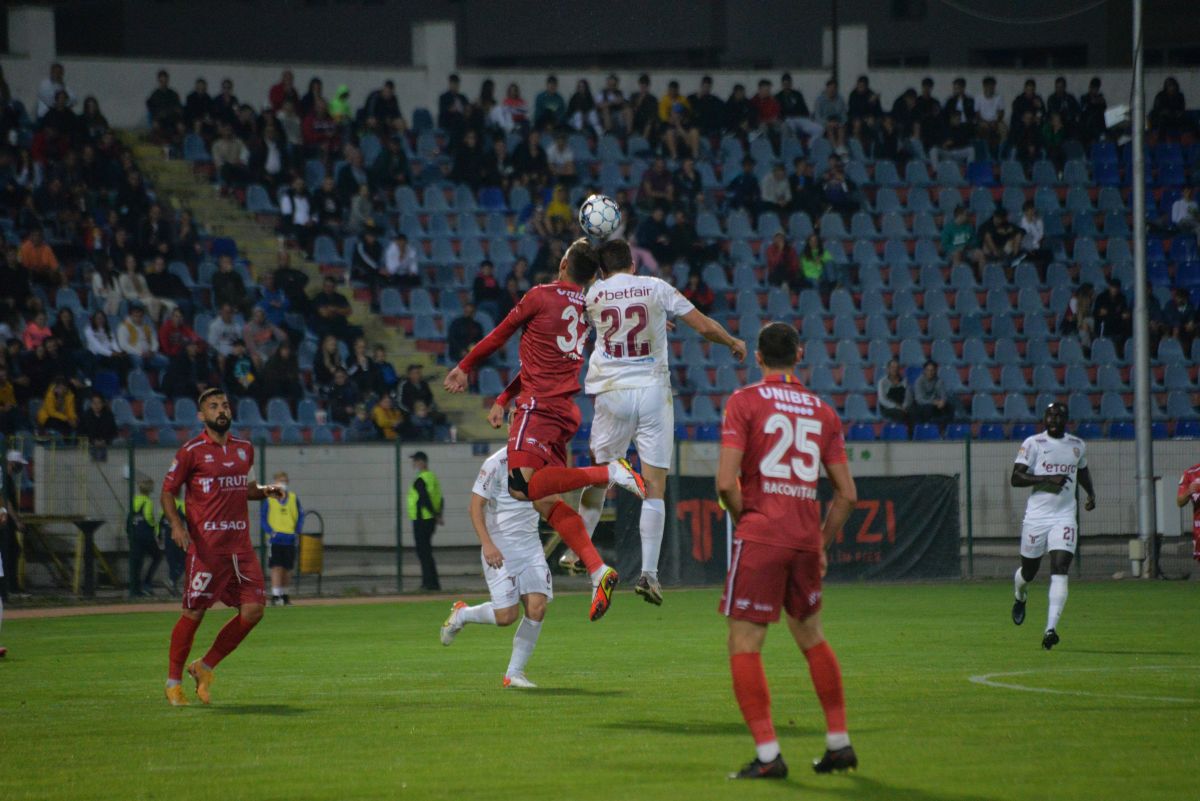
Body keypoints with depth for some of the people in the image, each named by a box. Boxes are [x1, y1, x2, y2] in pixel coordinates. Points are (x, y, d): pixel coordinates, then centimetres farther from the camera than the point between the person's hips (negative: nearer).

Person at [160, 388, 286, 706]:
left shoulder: (244, 449, 14)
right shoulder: (192, 451, -4)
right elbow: (168, 492, -1)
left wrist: (264, 490, 9)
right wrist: (176, 524, -17)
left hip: (240, 545, 6)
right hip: (206, 546, -6)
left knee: (253, 610, -3)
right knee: (194, 613, -4)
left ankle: (204, 668, 13)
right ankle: (174, 680, 13)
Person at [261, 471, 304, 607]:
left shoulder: (294, 498, 8)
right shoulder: (268, 499, 0)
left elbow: (300, 516, 13)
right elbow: (262, 518, 1)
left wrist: (297, 530, 0)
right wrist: (270, 531, -11)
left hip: (290, 539, 3)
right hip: (275, 539, -3)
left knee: (287, 569, 9)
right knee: (277, 568, -11)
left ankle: (284, 595, 19)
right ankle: (275, 596, -13)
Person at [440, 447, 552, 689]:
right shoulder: (496, 463, -14)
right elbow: (476, 506, -14)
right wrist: (487, 544, -24)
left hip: (531, 544, 6)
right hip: (500, 548, -6)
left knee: (537, 608, -9)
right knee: (507, 615, -11)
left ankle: (514, 673, 2)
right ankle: (461, 614, 20)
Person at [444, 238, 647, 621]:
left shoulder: (541, 296, -3)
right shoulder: (587, 309, 18)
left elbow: (500, 335, 8)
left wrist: (464, 368, 24)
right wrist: (503, 401, 31)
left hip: (540, 404, -8)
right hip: (567, 411, 8)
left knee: (523, 485, -21)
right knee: (546, 500, 6)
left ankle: (609, 473, -27)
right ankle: (597, 571, -7)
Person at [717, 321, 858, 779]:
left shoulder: (744, 402, -3)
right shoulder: (823, 412, 11)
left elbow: (727, 482, -12)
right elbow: (846, 493, 9)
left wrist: (742, 518, 6)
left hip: (761, 536, -5)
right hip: (807, 540, 5)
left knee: (744, 645, -1)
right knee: (811, 638, 21)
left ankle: (768, 755, -9)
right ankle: (839, 743, 24)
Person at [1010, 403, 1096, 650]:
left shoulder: (1078, 445, 10)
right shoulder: (1033, 443, -4)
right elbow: (1015, 478, -10)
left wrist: (1091, 494, 14)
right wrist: (1047, 479, -20)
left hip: (1065, 517, 2)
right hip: (1036, 516, -1)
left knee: (1059, 570, -15)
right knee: (1029, 570, 11)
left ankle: (1051, 628, -21)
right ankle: (1019, 597, 48)